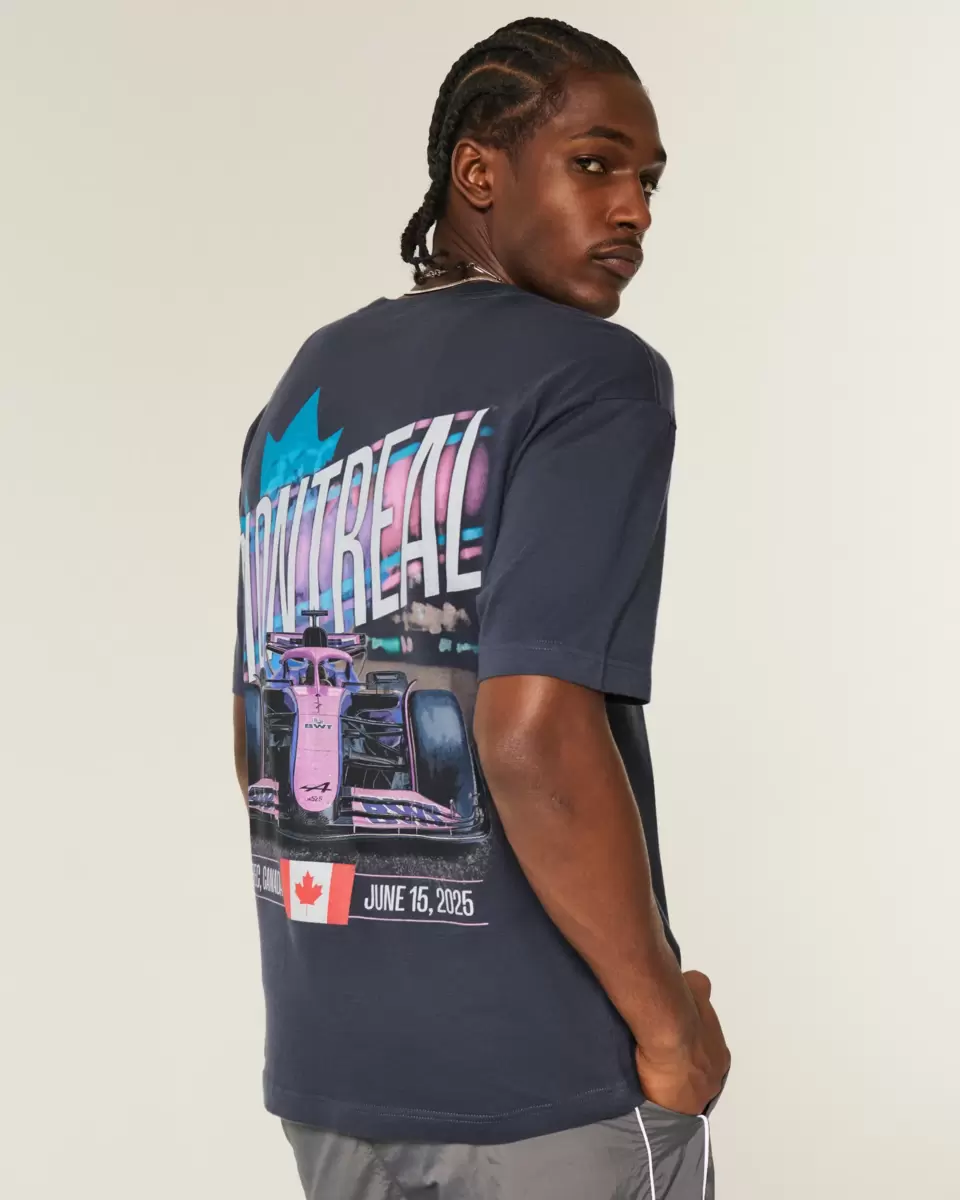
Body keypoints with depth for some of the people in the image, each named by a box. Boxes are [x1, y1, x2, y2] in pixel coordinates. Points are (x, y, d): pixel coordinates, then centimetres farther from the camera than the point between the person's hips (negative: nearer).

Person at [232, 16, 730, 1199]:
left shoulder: (298, 396, 9)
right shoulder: (598, 376, -13)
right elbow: (536, 734, -25)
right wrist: (668, 1023, -13)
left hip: (325, 1062, 7)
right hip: (547, 1075, -6)